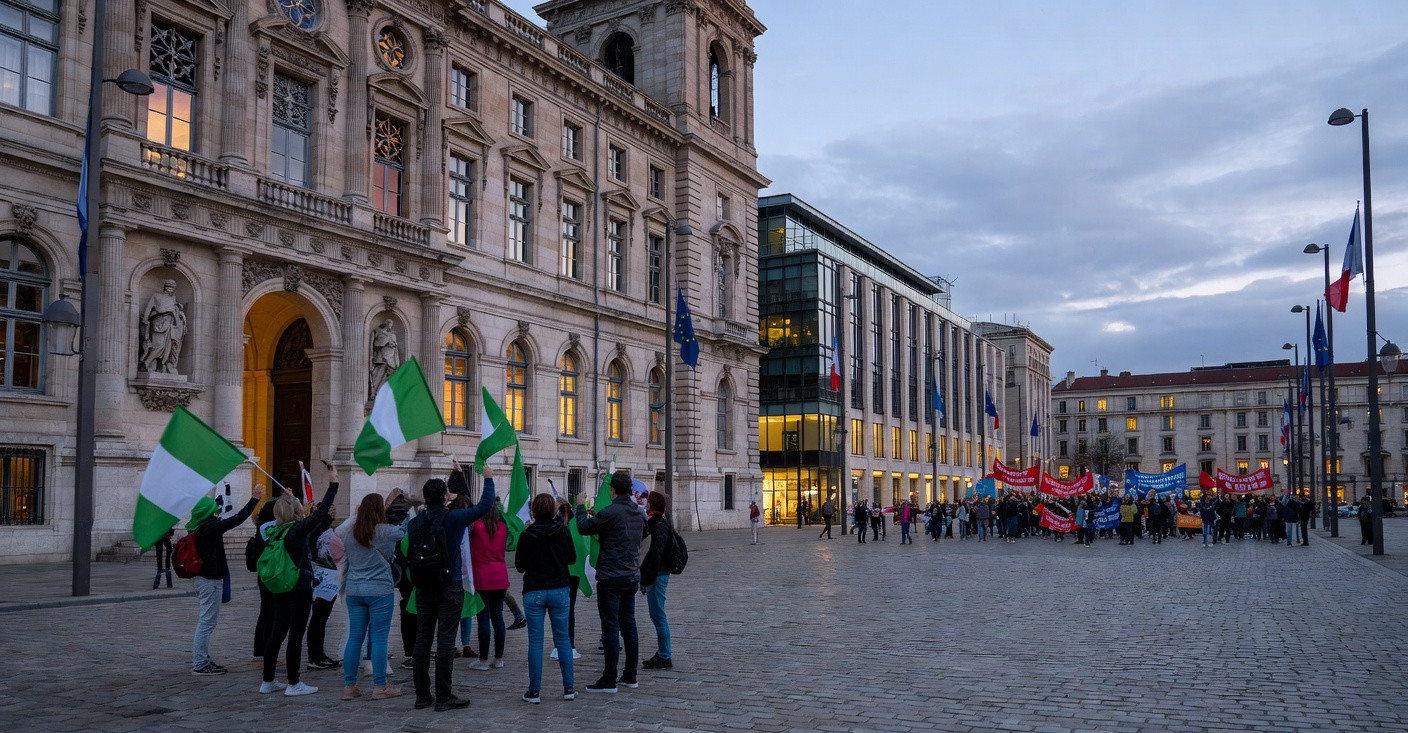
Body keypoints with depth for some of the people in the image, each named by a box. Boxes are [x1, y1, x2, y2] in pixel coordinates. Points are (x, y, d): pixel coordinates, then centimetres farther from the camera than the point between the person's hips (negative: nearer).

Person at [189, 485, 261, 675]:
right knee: (207, 621, -4)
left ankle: (201, 659, 25)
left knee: (205, 621, 18)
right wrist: (254, 499, -20)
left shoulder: (198, 528, 6)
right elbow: (237, 519, -23)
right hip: (211, 580, -10)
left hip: (203, 578, 10)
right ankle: (199, 664, -1)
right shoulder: (210, 527, -19)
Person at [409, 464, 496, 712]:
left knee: (422, 640, 8)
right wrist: (488, 478, 8)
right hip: (450, 589, -5)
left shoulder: (414, 523, 2)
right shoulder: (453, 519, -12)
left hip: (423, 588, 5)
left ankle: (422, 696, 14)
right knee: (445, 640, -3)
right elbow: (484, 506, -5)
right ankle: (443, 697, 0)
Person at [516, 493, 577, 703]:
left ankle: (534, 691, 5)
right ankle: (568, 688, 11)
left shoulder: (527, 535, -9)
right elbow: (572, 558, 7)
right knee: (563, 639, 9)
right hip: (560, 590, 2)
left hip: (534, 591, -1)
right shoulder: (563, 531, -4)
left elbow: (520, 566, -1)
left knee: (535, 641, 4)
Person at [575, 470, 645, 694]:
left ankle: (609, 680, 0)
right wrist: (596, 516, 23)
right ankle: (630, 676, 19)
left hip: (610, 577, -7)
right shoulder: (638, 513, 8)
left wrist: (580, 507, 10)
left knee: (611, 627, -4)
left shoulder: (611, 512, -17)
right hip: (632, 576, 8)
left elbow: (584, 527, -10)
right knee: (628, 625, 13)